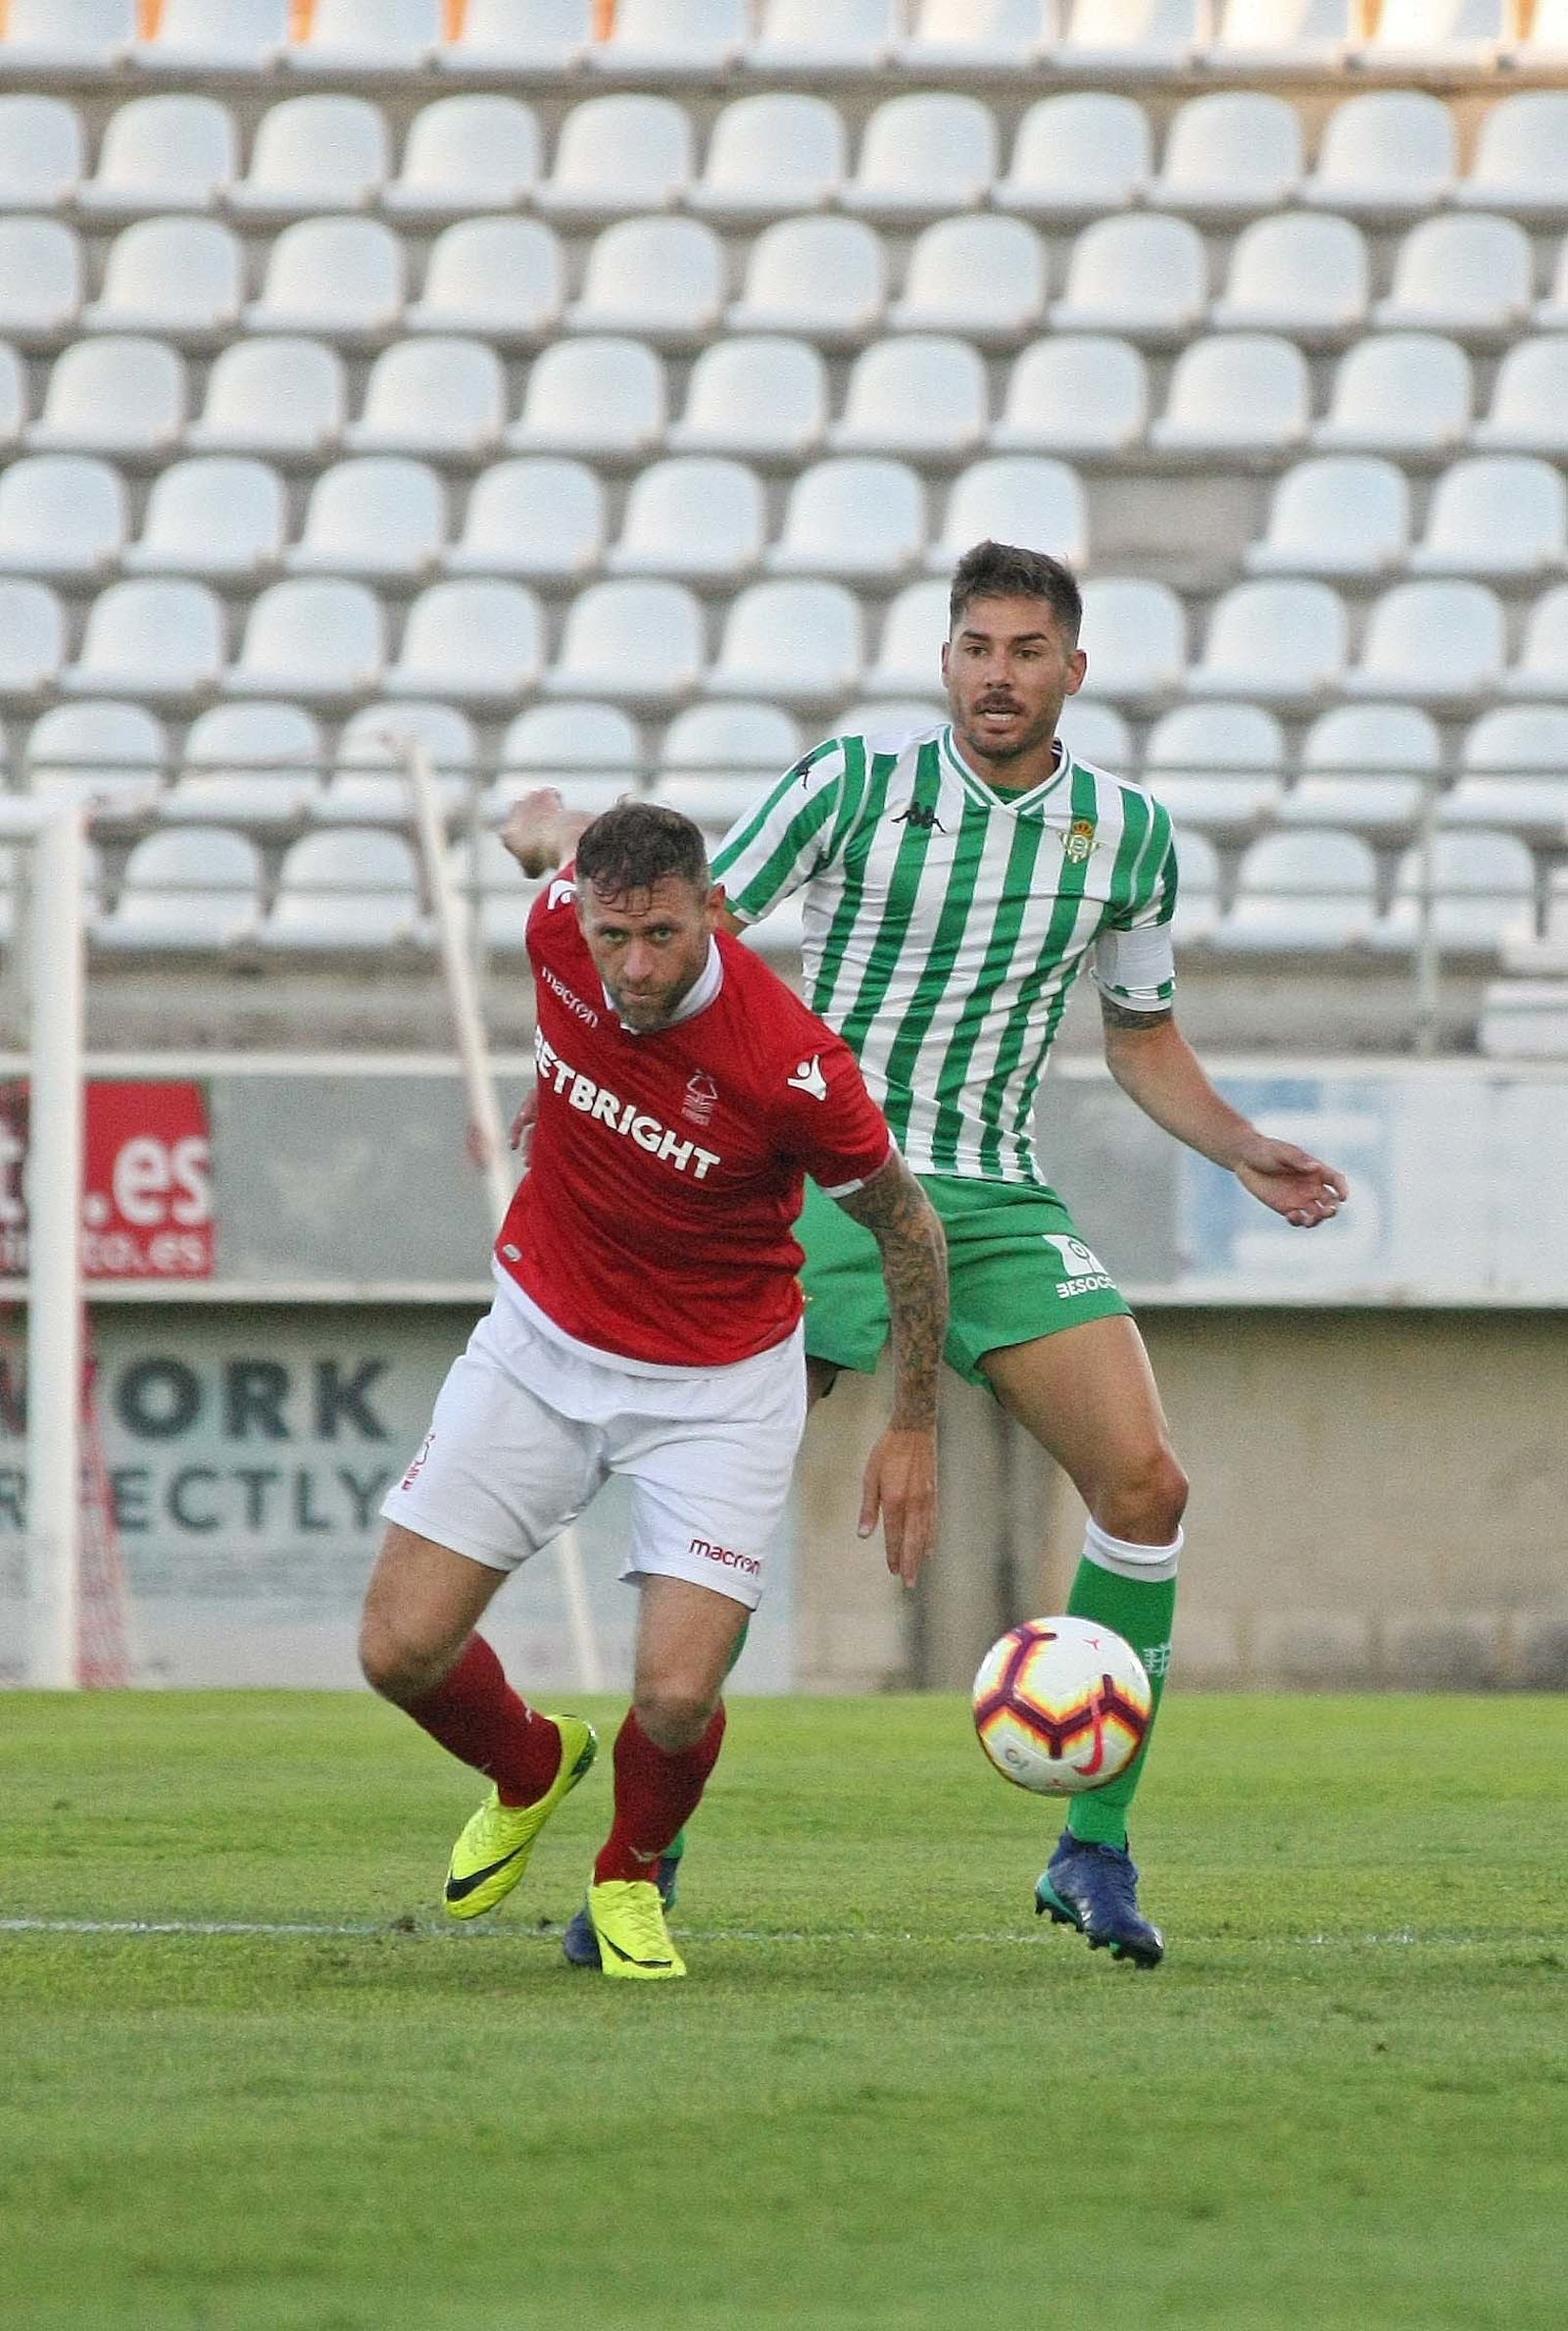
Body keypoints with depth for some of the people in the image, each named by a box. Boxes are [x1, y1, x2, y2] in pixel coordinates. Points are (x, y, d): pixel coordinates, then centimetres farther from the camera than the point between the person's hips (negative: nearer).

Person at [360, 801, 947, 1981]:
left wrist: (914, 1429, -6)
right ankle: (531, 1771, 32)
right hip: (542, 1342, 4)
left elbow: (907, 1223, -12)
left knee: (677, 1698, -16)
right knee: (402, 1650, -4)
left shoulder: (791, 1064, -29)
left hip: (717, 1385, -4)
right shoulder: (560, 924, -18)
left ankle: (631, 1876, 20)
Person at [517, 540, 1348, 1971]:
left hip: (995, 1200, 3)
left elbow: (1144, 1039, 20)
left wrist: (1243, 1150, 5)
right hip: (822, 1184, -3)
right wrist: (572, 845, -19)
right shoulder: (856, 785, -5)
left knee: (1145, 1484, -13)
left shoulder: (1128, 833, 6)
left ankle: (1096, 1850, -2)